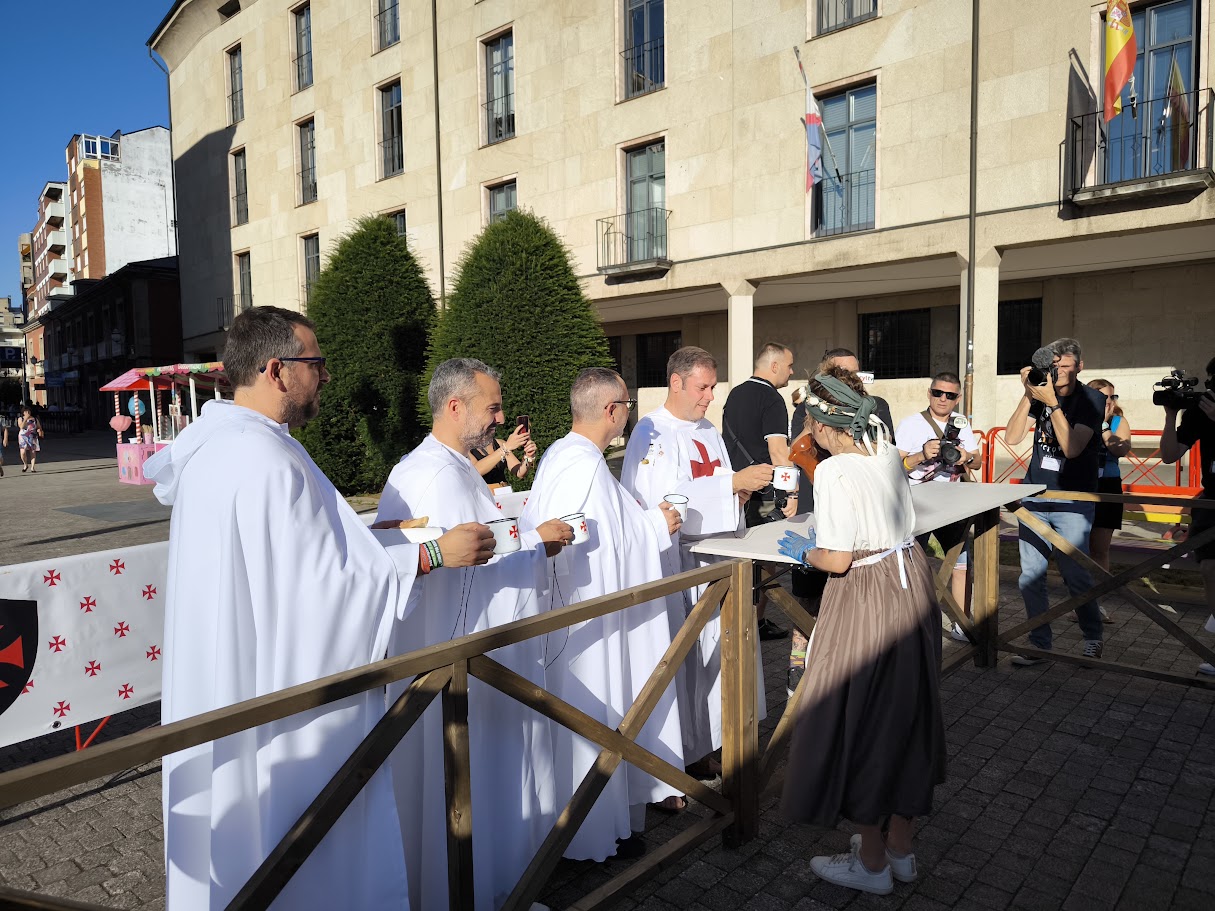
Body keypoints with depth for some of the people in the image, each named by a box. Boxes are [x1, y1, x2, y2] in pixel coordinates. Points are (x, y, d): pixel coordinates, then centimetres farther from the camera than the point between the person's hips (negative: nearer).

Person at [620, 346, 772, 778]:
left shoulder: (708, 431, 15)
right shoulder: (651, 433, -12)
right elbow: (666, 498, -25)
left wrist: (741, 493, 2)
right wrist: (733, 482, -24)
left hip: (715, 556, 8)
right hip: (674, 561, -8)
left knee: (716, 651, 11)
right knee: (681, 658, 0)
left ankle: (705, 746, 24)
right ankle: (682, 755, 14)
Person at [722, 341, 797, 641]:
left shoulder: (735, 394, 14)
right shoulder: (772, 399, -12)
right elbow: (778, 450, -20)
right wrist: (792, 493, -19)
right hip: (760, 493, -8)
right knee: (761, 557, 2)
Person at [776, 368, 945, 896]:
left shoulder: (833, 472, -20)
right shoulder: (887, 451, 3)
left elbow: (837, 561, -20)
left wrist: (803, 552, -2)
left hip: (866, 600, -8)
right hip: (912, 581, 8)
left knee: (861, 719, 7)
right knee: (908, 711, 17)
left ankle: (872, 863, 22)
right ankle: (901, 848, 33)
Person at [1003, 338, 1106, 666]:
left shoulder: (1091, 399, -5)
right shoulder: (1040, 394, 5)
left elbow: (1072, 448, -18)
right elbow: (1011, 438, -5)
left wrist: (1052, 403, -23)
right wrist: (1029, 395, -14)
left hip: (1072, 504, -3)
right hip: (1034, 499, 4)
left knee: (1076, 576, -1)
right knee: (1030, 577, 3)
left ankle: (1093, 637, 23)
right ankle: (1039, 643, 14)